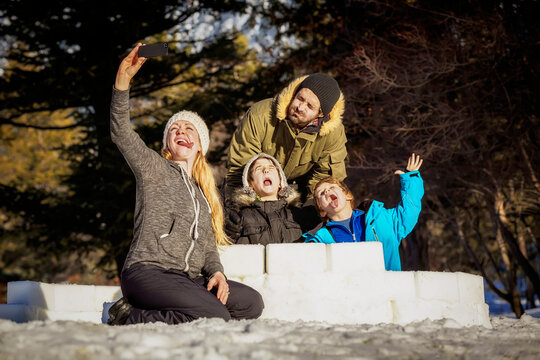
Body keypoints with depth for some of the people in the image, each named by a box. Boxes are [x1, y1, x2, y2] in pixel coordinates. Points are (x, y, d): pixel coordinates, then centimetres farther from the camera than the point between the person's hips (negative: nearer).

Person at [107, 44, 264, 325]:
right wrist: (123, 81, -22)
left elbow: (208, 246, 23)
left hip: (187, 280, 7)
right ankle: (129, 320, -11)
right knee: (217, 318, -27)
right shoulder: (154, 169, 8)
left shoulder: (207, 195, 26)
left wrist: (217, 273, 1)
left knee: (251, 302, -12)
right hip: (147, 271, -7)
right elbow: (121, 134, -9)